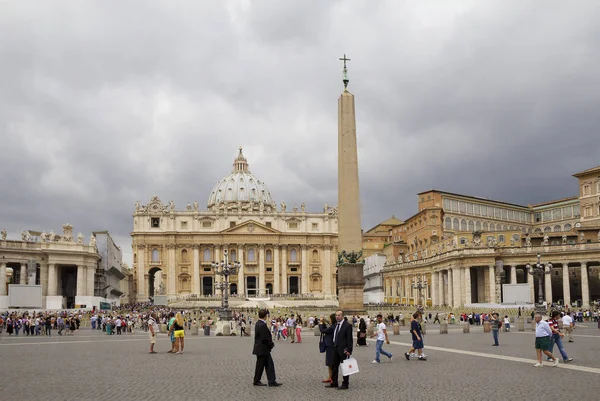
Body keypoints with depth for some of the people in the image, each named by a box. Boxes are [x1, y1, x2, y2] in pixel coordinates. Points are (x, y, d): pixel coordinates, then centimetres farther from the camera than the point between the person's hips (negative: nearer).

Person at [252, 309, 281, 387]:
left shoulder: (258, 324, 9)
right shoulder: (262, 325, -23)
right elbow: (265, 338, -23)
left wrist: (271, 344, 9)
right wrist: (271, 344, -8)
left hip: (264, 349, 10)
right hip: (262, 349, -10)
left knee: (269, 365, 10)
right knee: (260, 365, 4)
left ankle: (272, 382, 11)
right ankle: (256, 381, 16)